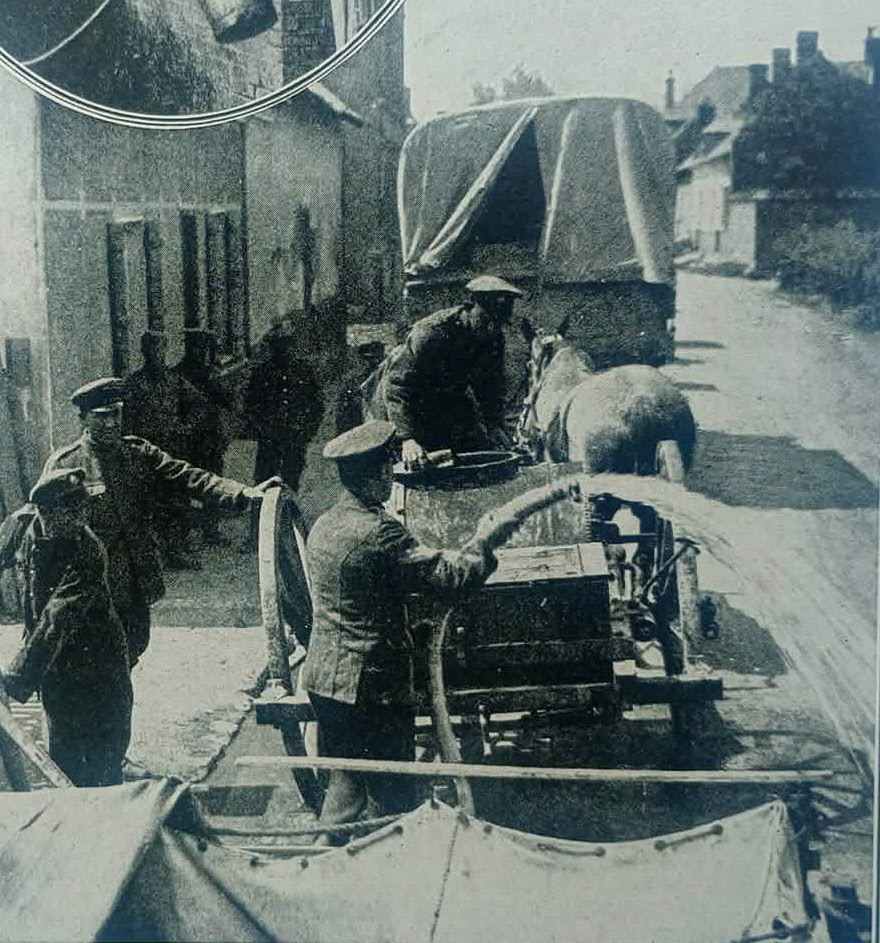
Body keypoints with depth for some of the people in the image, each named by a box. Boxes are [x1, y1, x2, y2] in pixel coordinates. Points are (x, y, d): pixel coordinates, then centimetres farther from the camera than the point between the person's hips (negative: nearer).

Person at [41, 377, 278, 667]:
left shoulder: (140, 453, 4)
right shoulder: (62, 464, -8)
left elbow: (189, 477, -5)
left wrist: (245, 493, -19)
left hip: (138, 578, 5)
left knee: (136, 644, 17)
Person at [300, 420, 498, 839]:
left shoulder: (322, 526, 7)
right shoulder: (380, 533, -21)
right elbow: (447, 574, -22)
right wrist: (483, 541, -5)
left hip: (323, 678, 8)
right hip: (370, 684, -8)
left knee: (344, 783, 19)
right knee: (394, 794, 5)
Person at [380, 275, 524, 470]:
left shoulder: (494, 340, -11)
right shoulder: (432, 331, -33)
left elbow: (493, 388, 2)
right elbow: (396, 383, -37)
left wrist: (495, 426, -15)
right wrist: (408, 438, -46)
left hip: (453, 401, 6)